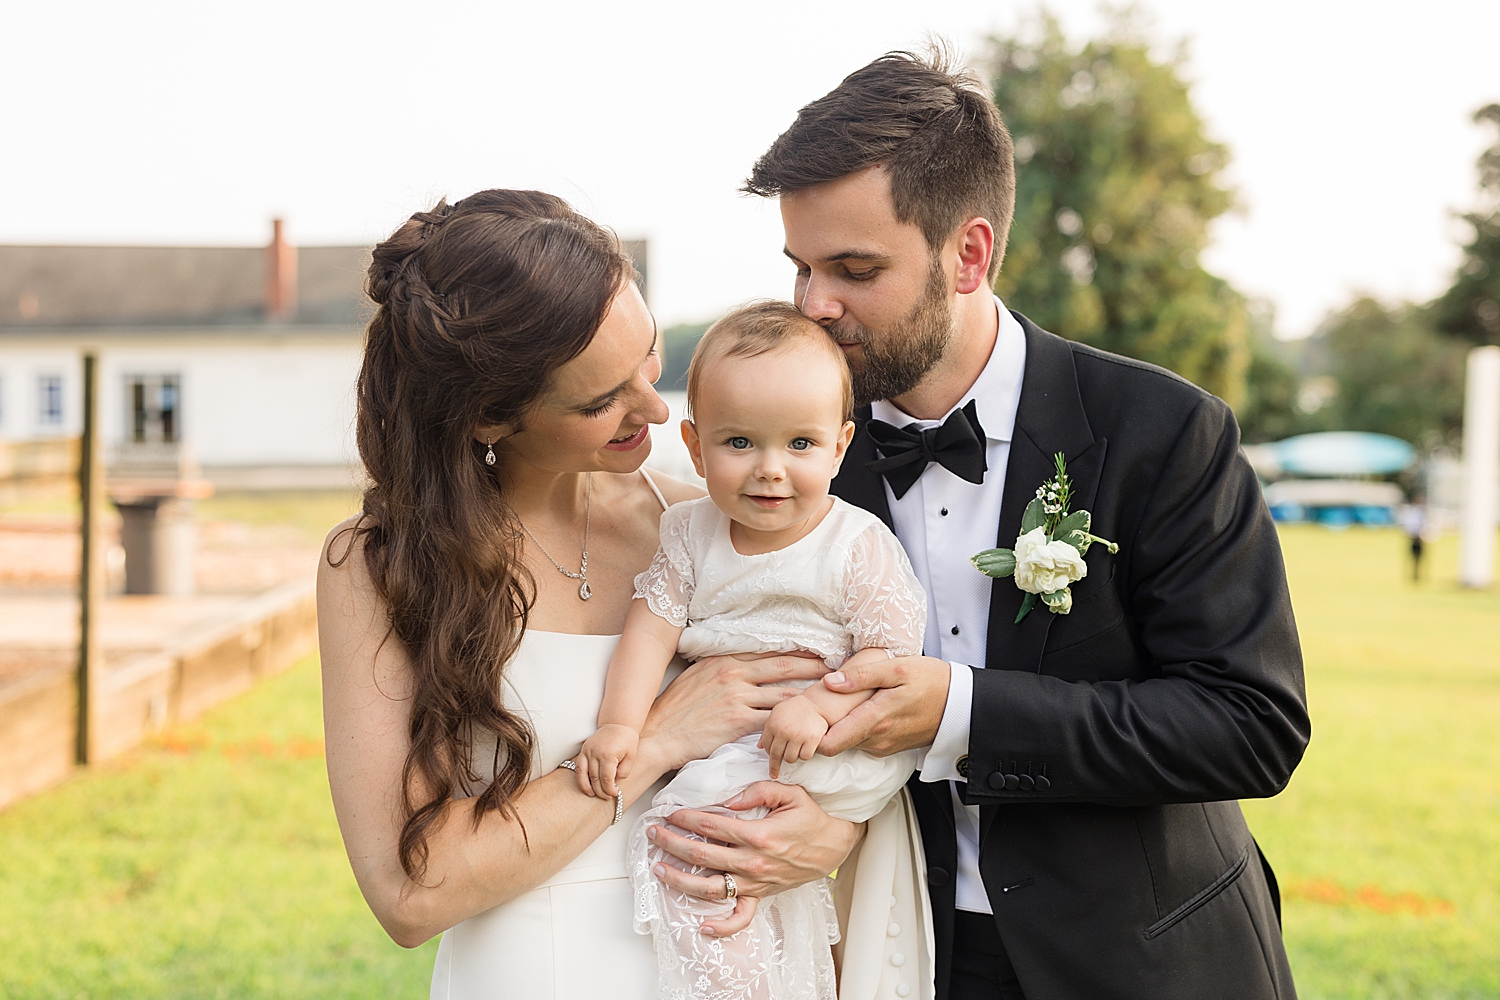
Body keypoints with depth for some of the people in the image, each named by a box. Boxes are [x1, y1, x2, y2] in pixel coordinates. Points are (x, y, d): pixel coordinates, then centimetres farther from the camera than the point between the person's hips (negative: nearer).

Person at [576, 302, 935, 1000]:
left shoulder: (859, 545, -8)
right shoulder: (692, 535, 4)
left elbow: (892, 649, -10)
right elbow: (653, 626, -1)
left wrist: (819, 705, -24)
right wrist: (619, 722, -13)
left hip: (830, 752, -6)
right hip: (712, 751, 6)